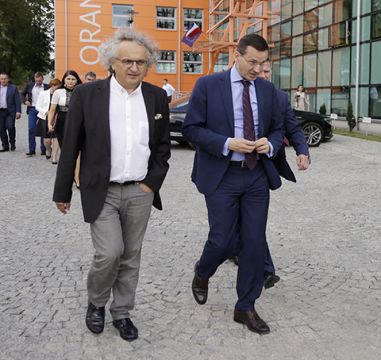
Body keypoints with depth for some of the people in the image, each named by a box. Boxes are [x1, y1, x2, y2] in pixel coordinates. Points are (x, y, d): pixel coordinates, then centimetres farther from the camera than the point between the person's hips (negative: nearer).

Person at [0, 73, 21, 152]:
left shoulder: (13, 88, 3)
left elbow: (17, 100, -1)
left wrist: (18, 111, -9)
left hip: (10, 112, -3)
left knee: (10, 127, -16)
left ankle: (12, 143, 6)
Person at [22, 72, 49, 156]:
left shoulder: (47, 87, -1)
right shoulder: (29, 85, 8)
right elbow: (23, 94, 22)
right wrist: (25, 101, 6)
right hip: (32, 109, 2)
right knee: (31, 129, -3)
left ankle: (44, 149, 13)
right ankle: (32, 150, 2)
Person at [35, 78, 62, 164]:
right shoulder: (43, 94, 1)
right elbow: (38, 106, 2)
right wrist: (46, 112, -13)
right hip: (45, 119, 0)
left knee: (56, 138, -6)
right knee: (47, 140, 2)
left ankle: (54, 157, 3)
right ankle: (48, 151, 35)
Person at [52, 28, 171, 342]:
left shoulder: (157, 97, 3)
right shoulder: (87, 94, -5)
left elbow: (163, 145, 11)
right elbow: (71, 147, -1)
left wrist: (152, 183, 0)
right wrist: (63, 191, 1)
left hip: (140, 192, 3)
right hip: (101, 192, -3)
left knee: (131, 257, 10)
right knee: (109, 254, -9)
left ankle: (122, 313, 28)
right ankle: (96, 303, 21)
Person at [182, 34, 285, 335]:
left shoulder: (268, 89, 8)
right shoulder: (208, 85, -4)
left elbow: (277, 129, 14)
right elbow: (191, 128, -6)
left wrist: (270, 145, -9)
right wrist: (227, 144, -18)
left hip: (257, 176, 4)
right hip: (221, 175, -4)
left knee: (254, 243, 5)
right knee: (223, 241, -2)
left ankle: (246, 307, 20)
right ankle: (202, 273, 34)